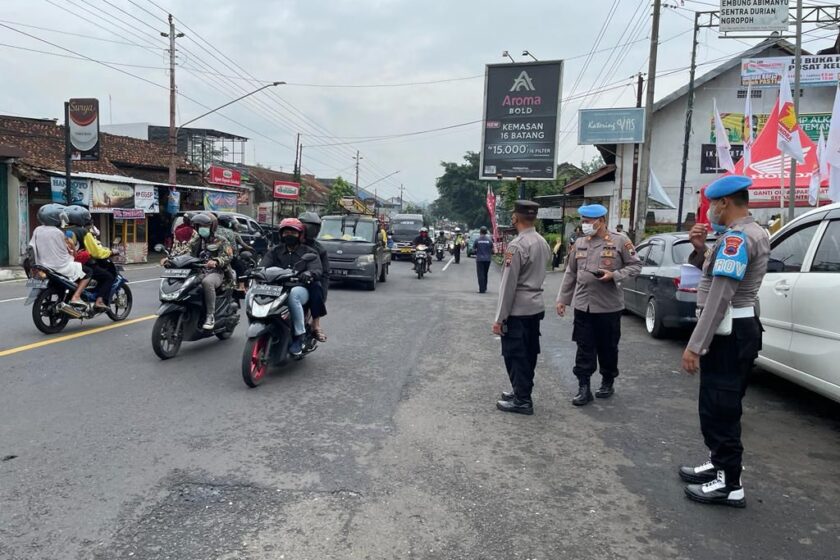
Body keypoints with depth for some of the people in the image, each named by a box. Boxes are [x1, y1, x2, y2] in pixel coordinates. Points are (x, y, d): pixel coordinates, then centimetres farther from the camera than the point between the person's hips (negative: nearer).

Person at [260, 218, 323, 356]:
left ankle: (299, 336, -32)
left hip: (301, 289, -3)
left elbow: (318, 270, -4)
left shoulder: (309, 253, 13)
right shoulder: (274, 251, 22)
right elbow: (263, 265, 6)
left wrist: (309, 274, -30)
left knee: (293, 294, -41)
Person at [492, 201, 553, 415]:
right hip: (536, 307, 8)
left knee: (515, 355, 1)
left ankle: (522, 400, 7)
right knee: (528, 353, 16)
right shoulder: (543, 243, 8)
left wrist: (499, 318, -15)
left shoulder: (517, 245, -18)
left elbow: (508, 284, -18)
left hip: (518, 310, -8)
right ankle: (521, 391, 28)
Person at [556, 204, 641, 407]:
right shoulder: (579, 243, 8)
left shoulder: (620, 240, -5)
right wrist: (562, 298, 10)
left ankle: (608, 383, 29)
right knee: (584, 348, 3)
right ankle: (583, 387, 8)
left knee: (608, 348, 11)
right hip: (583, 305, 3)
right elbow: (570, 273, 12)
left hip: (609, 305, -3)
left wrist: (614, 275, -17)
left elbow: (635, 265, -1)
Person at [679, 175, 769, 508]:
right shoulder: (754, 233, 16)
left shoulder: (736, 237, -18)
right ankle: (719, 465, 31)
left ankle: (729, 484, 6)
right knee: (721, 406, 19)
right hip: (741, 328, 11)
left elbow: (720, 297, -25)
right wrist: (700, 248, 3)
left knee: (718, 408, -3)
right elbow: (710, 273, 22)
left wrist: (694, 346, -25)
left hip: (729, 333, -11)